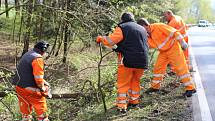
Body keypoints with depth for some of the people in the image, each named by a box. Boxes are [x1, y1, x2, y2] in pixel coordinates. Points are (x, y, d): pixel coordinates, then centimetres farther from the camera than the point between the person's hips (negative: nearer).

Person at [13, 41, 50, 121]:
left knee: (25, 112, 20)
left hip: (19, 88, 9)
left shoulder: (27, 55, 11)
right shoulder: (38, 59, -17)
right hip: (30, 90, -9)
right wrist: (42, 88, -2)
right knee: (42, 111, 3)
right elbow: (38, 77, -20)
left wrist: (43, 82, 19)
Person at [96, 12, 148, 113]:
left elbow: (110, 40, -11)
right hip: (142, 61, 6)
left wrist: (100, 38, 8)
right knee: (135, 81, 23)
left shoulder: (122, 27, -2)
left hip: (128, 60, -5)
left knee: (123, 83, 5)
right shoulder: (142, 29, 18)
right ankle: (134, 101, 31)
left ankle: (122, 106, 1)